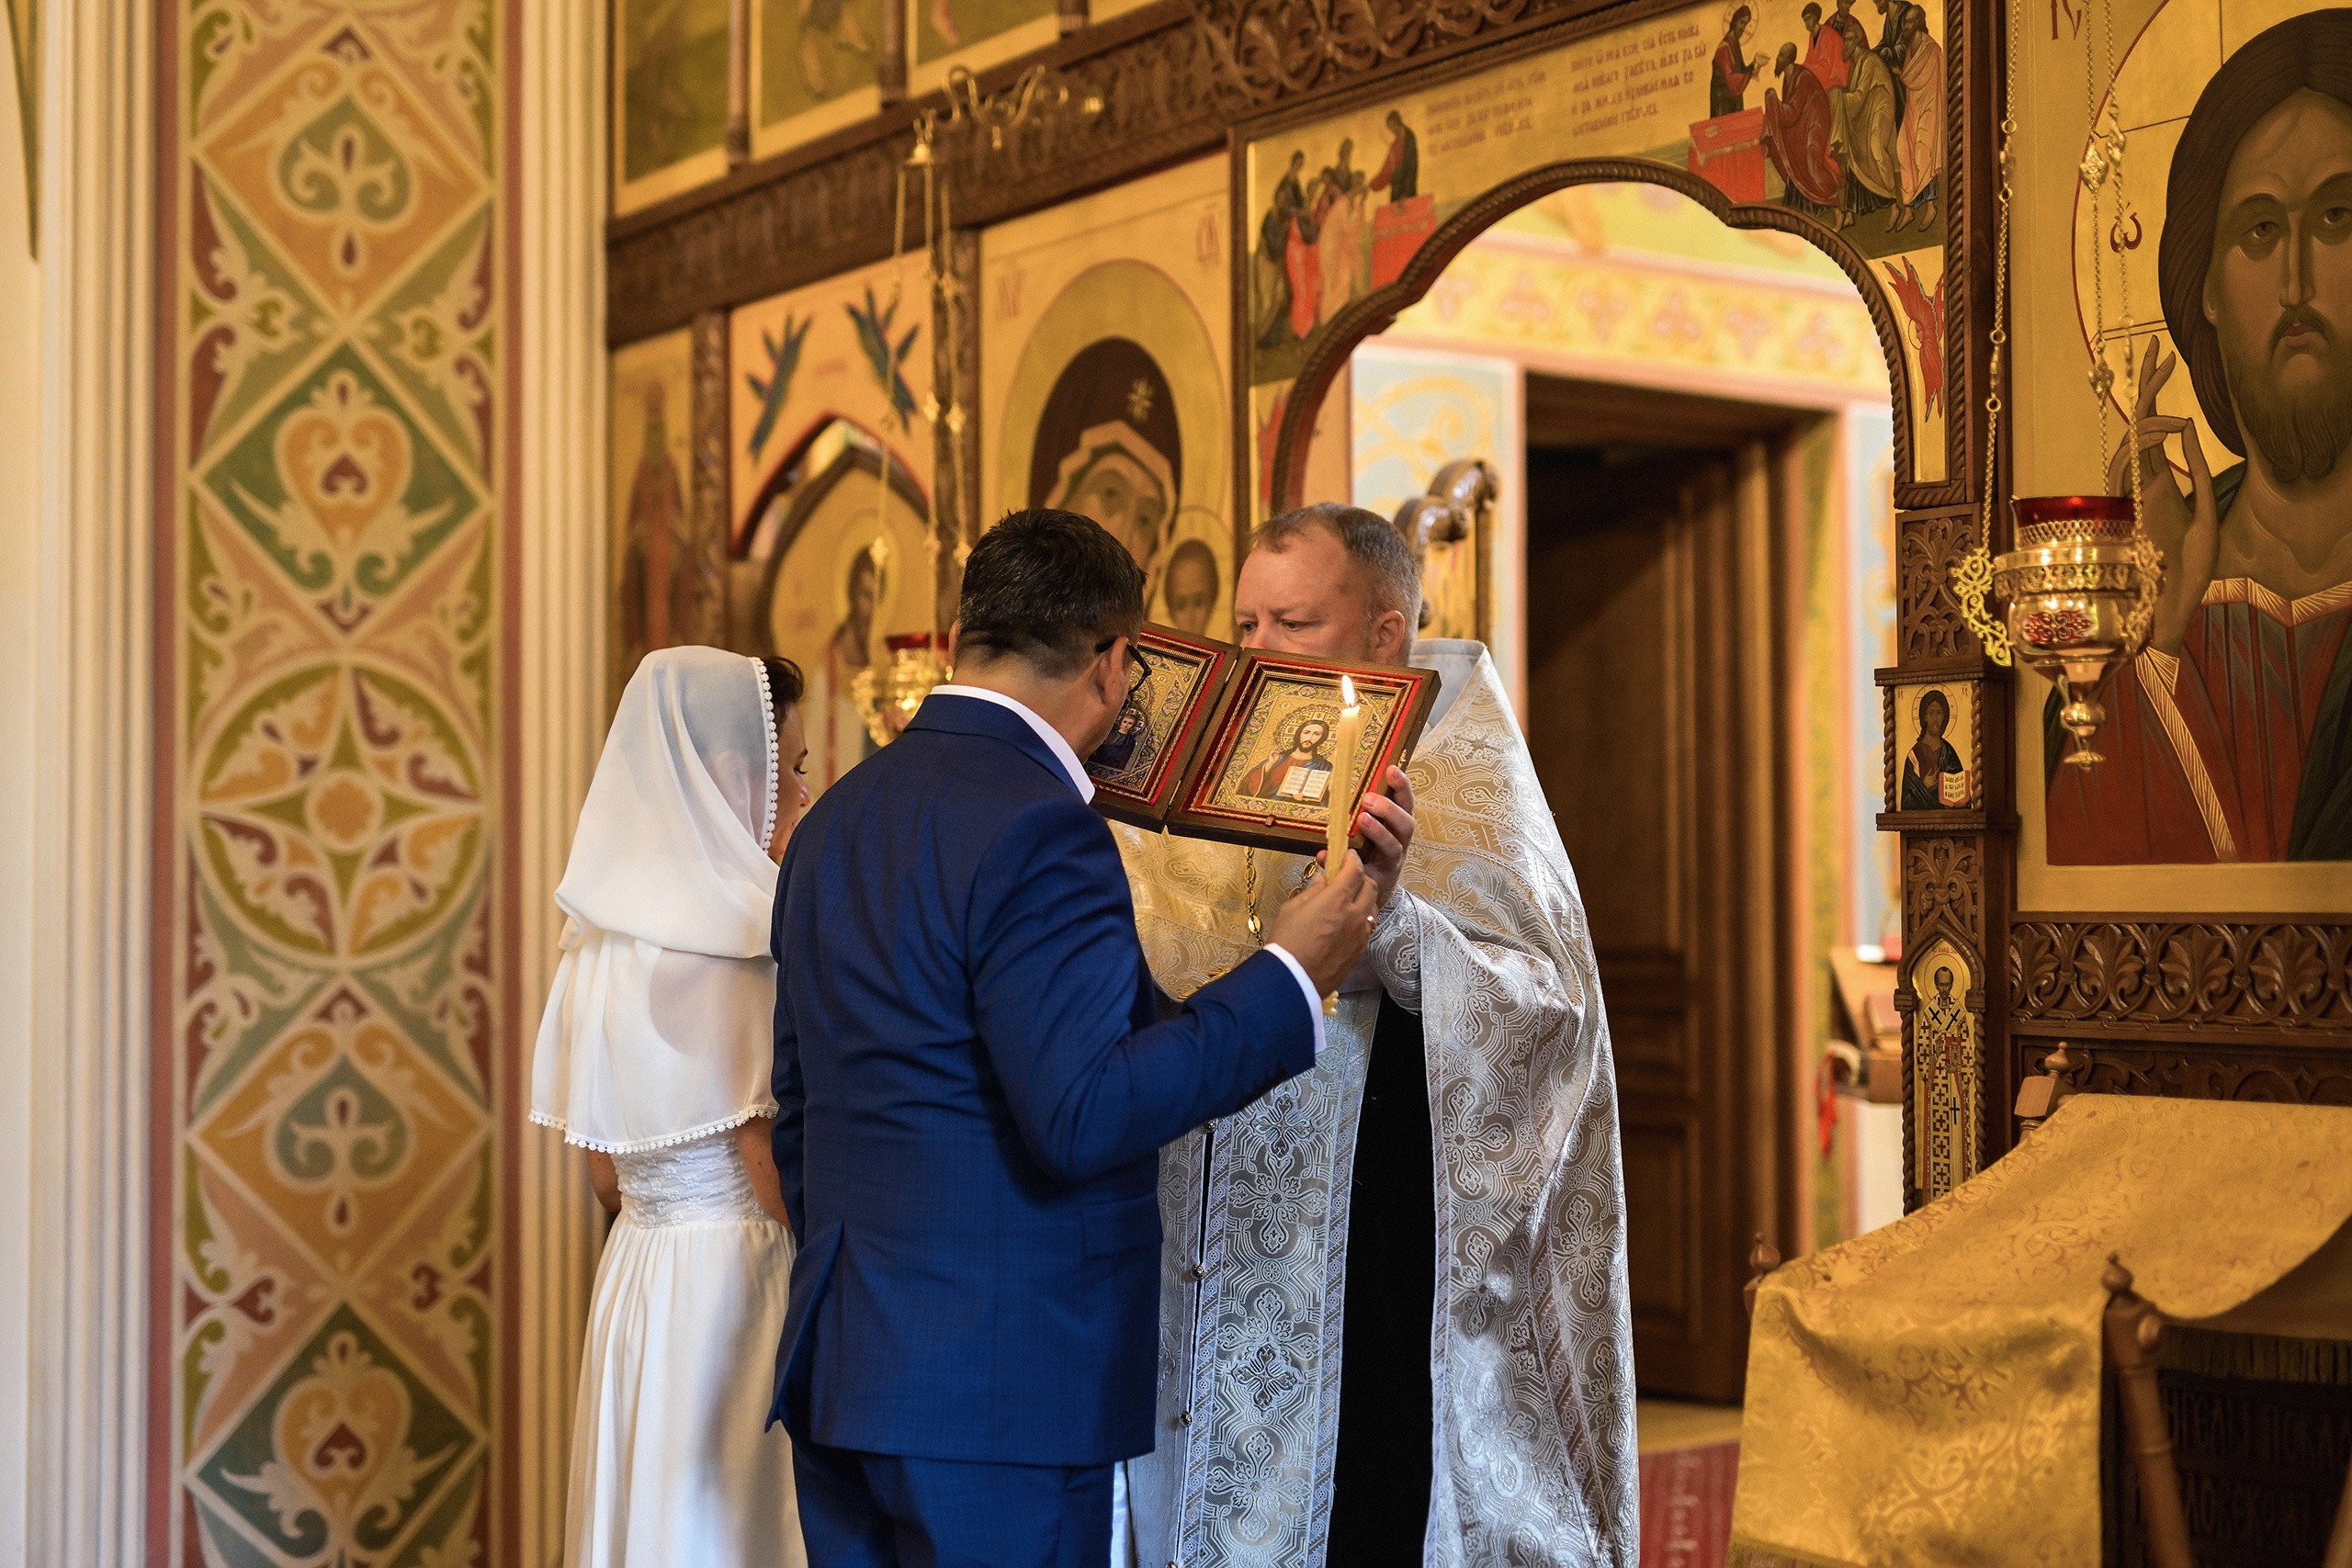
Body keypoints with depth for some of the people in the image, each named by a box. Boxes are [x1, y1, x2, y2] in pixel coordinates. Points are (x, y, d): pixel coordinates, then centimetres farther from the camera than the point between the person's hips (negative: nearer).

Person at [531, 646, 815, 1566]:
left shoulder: (599, 945, 9)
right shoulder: (747, 943, -16)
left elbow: (606, 1179, 14)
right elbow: (780, 1185, -18)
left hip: (634, 1278, 8)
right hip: (736, 1292, -8)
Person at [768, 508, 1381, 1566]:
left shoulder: (837, 816, 13)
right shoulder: (1040, 828, -15)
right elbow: (1083, 1114, -22)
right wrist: (1289, 977, -14)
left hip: (840, 1366, 9)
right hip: (996, 1390, -9)